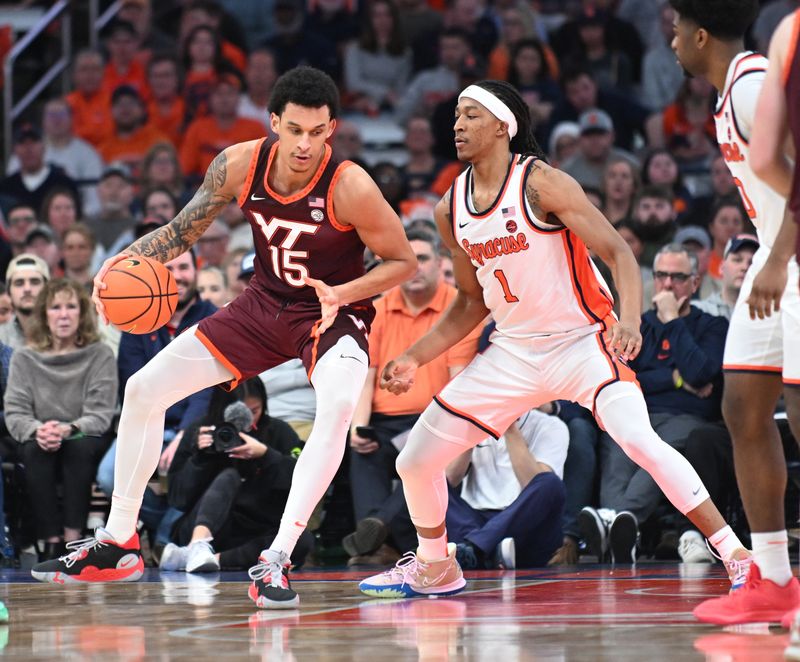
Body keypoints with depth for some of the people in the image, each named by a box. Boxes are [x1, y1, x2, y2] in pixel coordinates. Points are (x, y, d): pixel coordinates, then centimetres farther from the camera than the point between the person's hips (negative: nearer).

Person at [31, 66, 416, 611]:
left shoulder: (350, 187, -28)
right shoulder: (239, 166, -16)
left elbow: (403, 262, -15)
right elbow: (183, 230, 0)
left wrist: (342, 294, -30)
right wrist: (125, 261, -17)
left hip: (336, 313, -5)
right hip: (265, 303, 5)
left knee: (337, 407, -36)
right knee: (144, 388, 1)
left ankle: (276, 561, -32)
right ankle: (117, 544, 14)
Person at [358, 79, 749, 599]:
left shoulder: (541, 184, -16)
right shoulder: (451, 209, 3)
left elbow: (618, 251, -20)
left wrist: (629, 320, -37)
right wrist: (415, 359, 7)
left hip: (583, 340, -6)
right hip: (513, 352, 7)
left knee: (639, 440, -30)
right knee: (415, 462, 5)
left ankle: (736, 554, -23)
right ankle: (435, 569, 31)